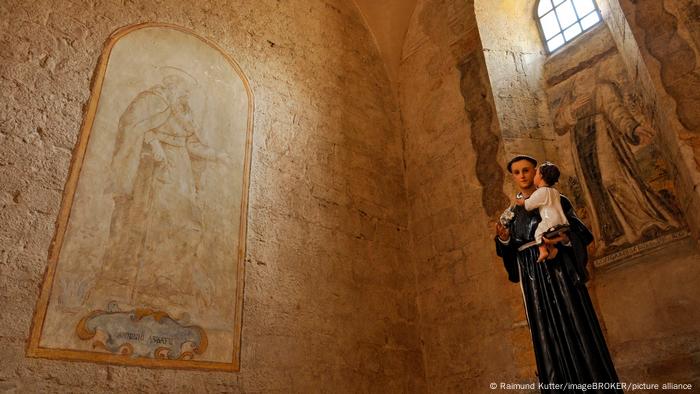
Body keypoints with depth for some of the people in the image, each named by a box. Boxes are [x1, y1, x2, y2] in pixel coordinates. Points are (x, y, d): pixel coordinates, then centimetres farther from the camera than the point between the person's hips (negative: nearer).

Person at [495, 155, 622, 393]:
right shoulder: (511, 213, 15)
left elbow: (580, 232, 2)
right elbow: (510, 253, 11)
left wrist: (566, 238, -19)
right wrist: (504, 239, -11)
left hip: (560, 269, -2)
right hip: (533, 278, 3)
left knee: (576, 327, -5)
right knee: (547, 334, 1)